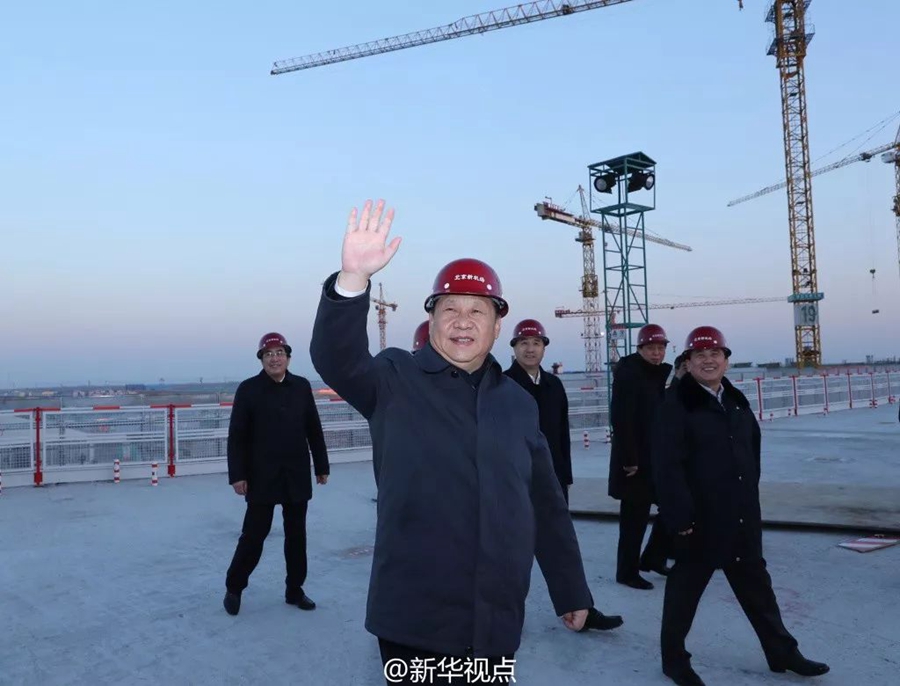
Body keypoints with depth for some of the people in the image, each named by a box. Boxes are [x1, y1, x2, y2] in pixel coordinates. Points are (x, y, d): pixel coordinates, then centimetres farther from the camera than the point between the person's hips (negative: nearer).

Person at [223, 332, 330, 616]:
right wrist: (237, 475, -10)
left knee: (296, 535, 11)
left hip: (297, 476, 3)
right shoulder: (248, 389, -5)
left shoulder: (302, 386, 3)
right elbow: (236, 436, -6)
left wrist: (322, 466, 7)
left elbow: (314, 430, 7)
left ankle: (295, 590, 25)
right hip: (261, 477, -3)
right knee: (254, 534, 4)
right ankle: (234, 588, 24)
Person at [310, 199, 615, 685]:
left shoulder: (518, 403, 7)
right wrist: (353, 277, -38)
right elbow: (336, 359, -23)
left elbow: (547, 507, 11)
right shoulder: (395, 381, -3)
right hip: (413, 618, -3)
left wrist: (571, 590, 14)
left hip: (497, 622, 4)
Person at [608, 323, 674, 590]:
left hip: (659, 457, 9)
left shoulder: (659, 375, 12)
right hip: (634, 460, -9)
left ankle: (653, 558, 30)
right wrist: (629, 459, -23)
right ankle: (627, 572, 15)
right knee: (635, 517, 0)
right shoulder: (628, 374, -15)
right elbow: (621, 419, -22)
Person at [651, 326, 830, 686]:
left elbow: (752, 451, 19)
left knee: (756, 584, 19)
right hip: (700, 517, -7)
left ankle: (782, 652, 34)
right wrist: (680, 515, -21)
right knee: (686, 586, 6)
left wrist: (749, 497, 15)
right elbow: (667, 466, -19)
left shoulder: (737, 401, 10)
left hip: (742, 516, 7)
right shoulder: (676, 405, -14)